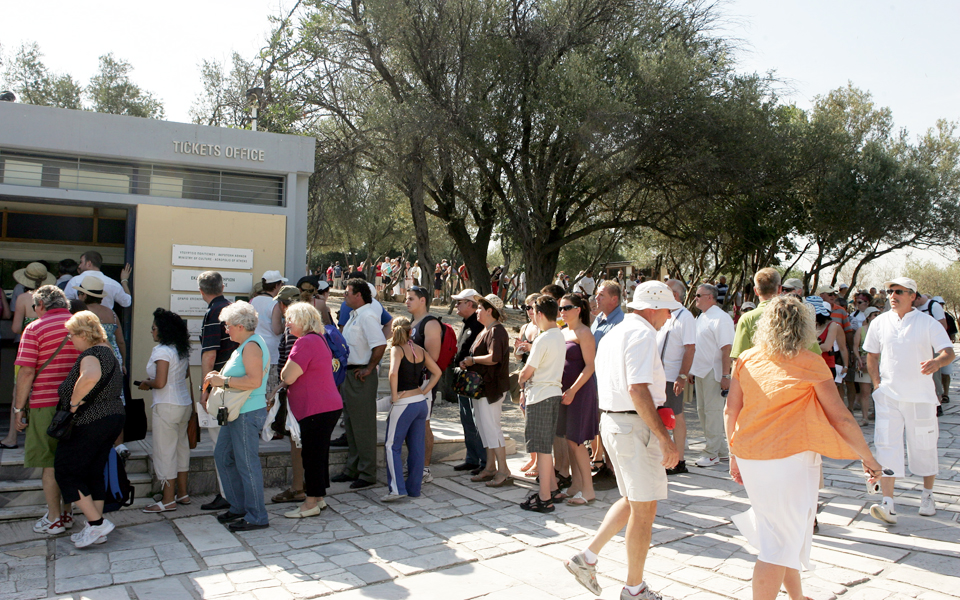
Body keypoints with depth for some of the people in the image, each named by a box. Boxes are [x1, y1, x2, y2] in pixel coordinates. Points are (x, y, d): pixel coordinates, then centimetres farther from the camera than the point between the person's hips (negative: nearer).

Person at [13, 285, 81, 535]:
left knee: (50, 463, 5)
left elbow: (26, 373, -13)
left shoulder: (35, 329, -8)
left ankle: (54, 519, 12)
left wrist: (18, 408, -5)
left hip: (46, 404, -5)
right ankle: (67, 513, 23)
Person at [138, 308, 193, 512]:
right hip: (185, 403, 9)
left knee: (165, 450, -1)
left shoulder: (161, 351, -16)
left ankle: (168, 500, 5)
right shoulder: (182, 350, 9)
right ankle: (183, 493, 23)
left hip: (167, 406, -9)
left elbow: (160, 383, -22)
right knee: (181, 446, 16)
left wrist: (146, 383, -2)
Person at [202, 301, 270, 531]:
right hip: (236, 413, 11)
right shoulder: (245, 345, 16)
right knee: (223, 457, 18)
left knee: (247, 464, -3)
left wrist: (223, 381, -22)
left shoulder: (252, 346, -18)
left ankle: (257, 516, 8)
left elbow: (254, 380, -29)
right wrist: (218, 376, 10)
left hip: (247, 414, -11)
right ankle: (238, 506, 29)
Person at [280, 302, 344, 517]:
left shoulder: (305, 342, -16)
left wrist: (284, 372, 2)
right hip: (330, 405, 10)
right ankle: (319, 497, 27)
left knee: (312, 455, -2)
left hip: (316, 410, -10)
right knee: (318, 453, 17)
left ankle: (311, 504, 7)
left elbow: (287, 377, -19)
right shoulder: (319, 340, 17)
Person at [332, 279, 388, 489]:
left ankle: (368, 474, 8)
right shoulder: (354, 315, 14)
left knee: (363, 426, -2)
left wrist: (369, 369, -21)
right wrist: (343, 372, 15)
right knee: (350, 424, 17)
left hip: (361, 376, -10)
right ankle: (352, 469, 29)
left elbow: (380, 345, -29)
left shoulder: (367, 315, -18)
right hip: (349, 375, 11)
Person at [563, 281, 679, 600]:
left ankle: (586, 557, 18)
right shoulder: (641, 334, -14)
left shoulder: (613, 334, 16)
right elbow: (637, 389, -24)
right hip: (636, 426, -10)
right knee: (644, 508, 3)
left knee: (632, 500, 20)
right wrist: (664, 437, -23)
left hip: (611, 420, 10)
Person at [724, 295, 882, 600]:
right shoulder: (810, 363, -7)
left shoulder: (747, 359, 4)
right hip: (790, 458, -6)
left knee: (779, 531, 23)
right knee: (780, 543, 3)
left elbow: (730, 411, 4)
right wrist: (868, 458, 7)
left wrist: (734, 455, 14)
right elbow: (841, 418, -6)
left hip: (749, 458, 6)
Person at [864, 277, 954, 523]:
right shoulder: (879, 323, 4)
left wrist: (937, 362, -34)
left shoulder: (928, 323, -4)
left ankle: (927, 496, 33)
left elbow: (949, 351, -12)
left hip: (921, 396, -1)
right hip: (888, 395, 2)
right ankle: (888, 505, -9)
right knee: (886, 446, -8)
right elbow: (872, 354, 15)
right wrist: (876, 382, 4)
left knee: (924, 447, 10)